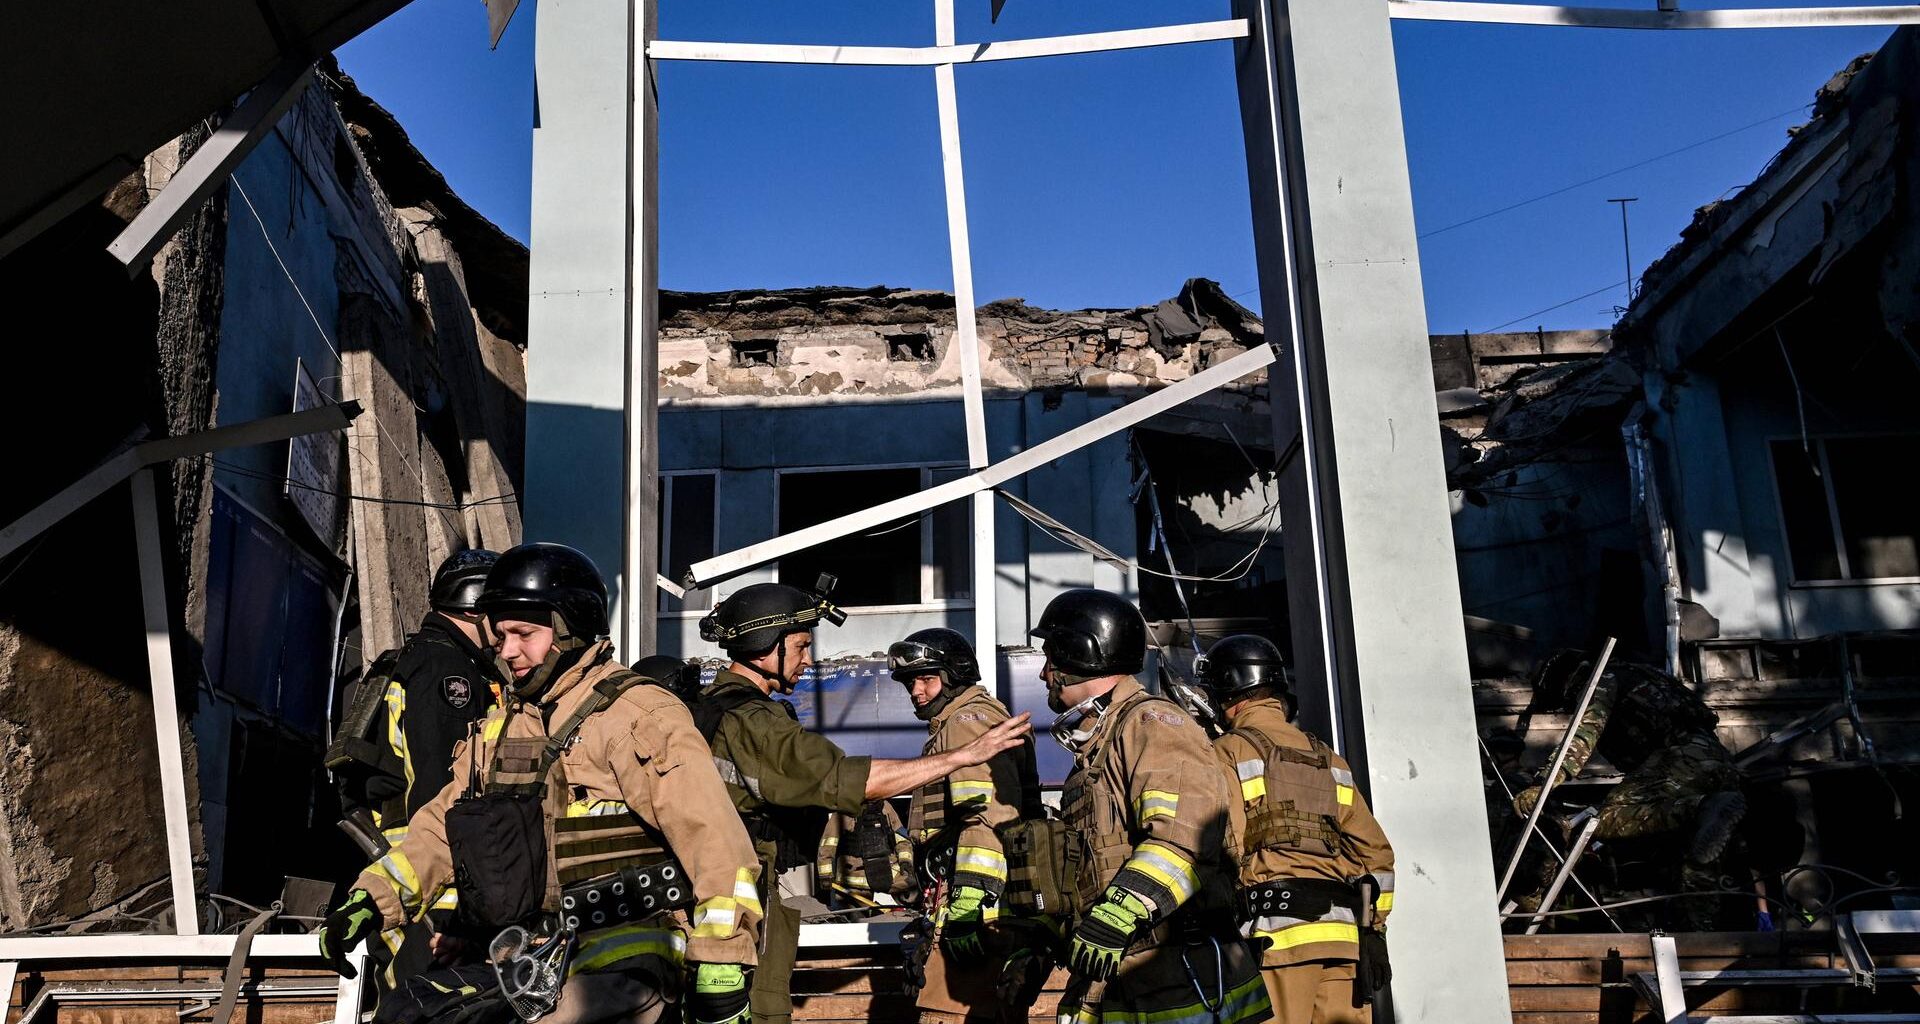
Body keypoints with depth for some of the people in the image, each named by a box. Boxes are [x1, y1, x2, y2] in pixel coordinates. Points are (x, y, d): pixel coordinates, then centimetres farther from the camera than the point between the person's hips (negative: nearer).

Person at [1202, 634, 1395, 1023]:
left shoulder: (1230, 753, 0)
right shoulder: (1329, 760, 19)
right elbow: (1375, 850, 17)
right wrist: (1374, 931, 20)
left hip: (1275, 933, -6)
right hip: (1343, 935, 6)